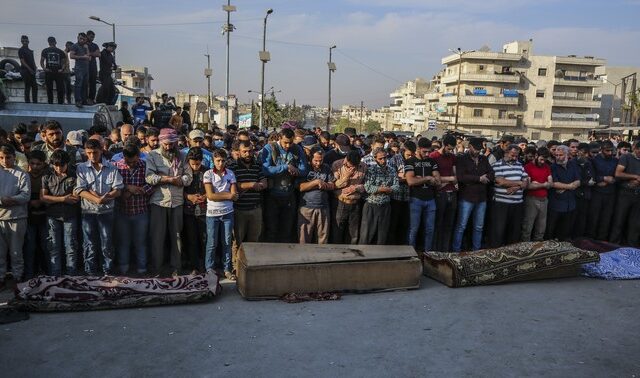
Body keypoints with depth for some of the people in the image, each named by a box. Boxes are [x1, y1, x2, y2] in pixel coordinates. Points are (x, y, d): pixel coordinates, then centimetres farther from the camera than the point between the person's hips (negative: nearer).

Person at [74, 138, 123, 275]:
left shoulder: (112, 168, 2)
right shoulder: (81, 168, 2)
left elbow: (117, 190, -3)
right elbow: (79, 190, -7)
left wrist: (104, 197, -20)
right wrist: (96, 199, -20)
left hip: (106, 211, 0)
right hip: (88, 211, 0)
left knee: (107, 244, 5)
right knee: (89, 244, 7)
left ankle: (108, 272, 16)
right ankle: (90, 273, 17)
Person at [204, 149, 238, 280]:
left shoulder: (230, 174, 3)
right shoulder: (208, 174, -4)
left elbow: (235, 196, -4)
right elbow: (210, 195, -12)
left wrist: (218, 194, -13)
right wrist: (228, 195, -10)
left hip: (227, 212, 2)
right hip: (212, 213, -2)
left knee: (227, 242, 7)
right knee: (212, 243, 5)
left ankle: (227, 269, 17)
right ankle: (210, 269, 18)